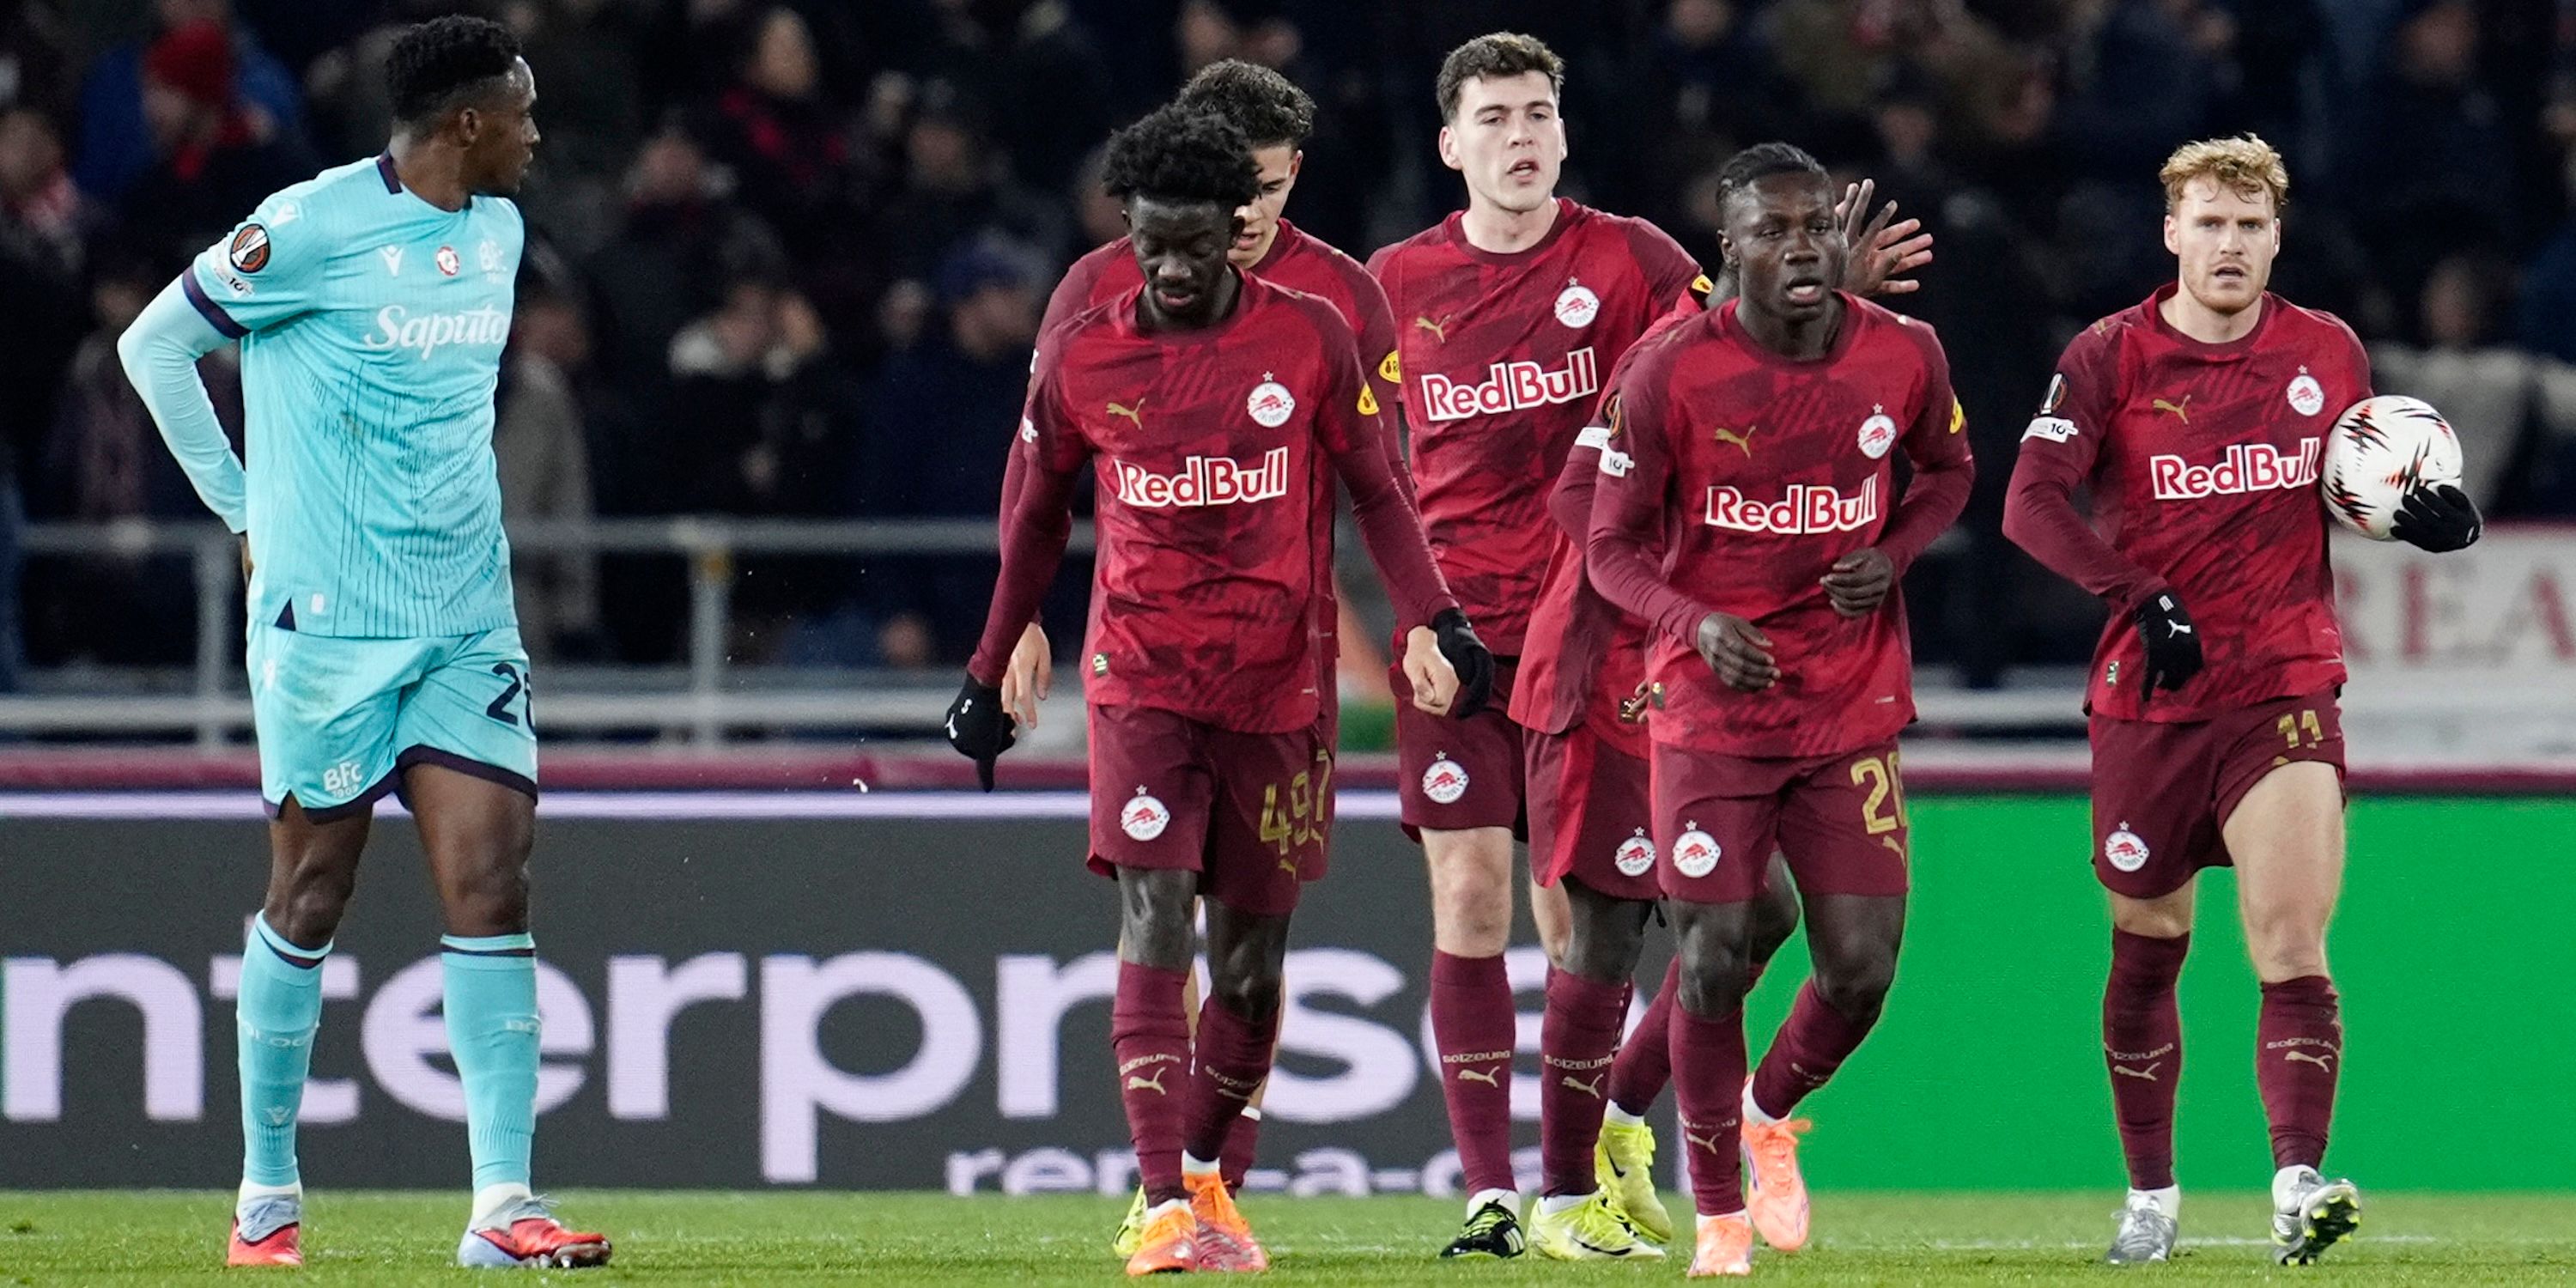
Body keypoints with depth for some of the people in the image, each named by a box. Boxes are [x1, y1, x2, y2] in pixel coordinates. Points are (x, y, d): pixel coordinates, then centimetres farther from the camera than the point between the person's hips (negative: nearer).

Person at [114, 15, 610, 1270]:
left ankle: (502, 1204, -8)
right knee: (309, 896, 2)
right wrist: (248, 510, -1)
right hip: (330, 621, -6)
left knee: (492, 890, -5)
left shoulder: (497, 230, 11)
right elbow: (152, 344, -3)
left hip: (467, 622, 6)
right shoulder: (312, 227, -11)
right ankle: (266, 1197, 15)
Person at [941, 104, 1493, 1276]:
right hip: (1141, 681, -1)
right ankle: (1165, 1209, -22)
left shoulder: (1309, 337, -2)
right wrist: (990, 674, 18)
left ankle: (1207, 1176, 28)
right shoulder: (1080, 356, 0)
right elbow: (1037, 518, 13)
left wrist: (1433, 620, -9)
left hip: (1275, 684, 1)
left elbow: (1374, 490, 5)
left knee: (1252, 957, 6)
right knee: (1156, 923, -16)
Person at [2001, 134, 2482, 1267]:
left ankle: (2299, 1185, -26)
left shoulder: (2329, 352, 5)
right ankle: (2150, 1197, 26)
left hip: (2287, 690, 0)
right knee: (2146, 953, 11)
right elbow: (2032, 504, -11)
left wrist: (2427, 516, -2)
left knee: (2292, 947, -17)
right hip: (2149, 695, 0)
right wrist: (2142, 598, -23)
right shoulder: (2110, 356, -3)